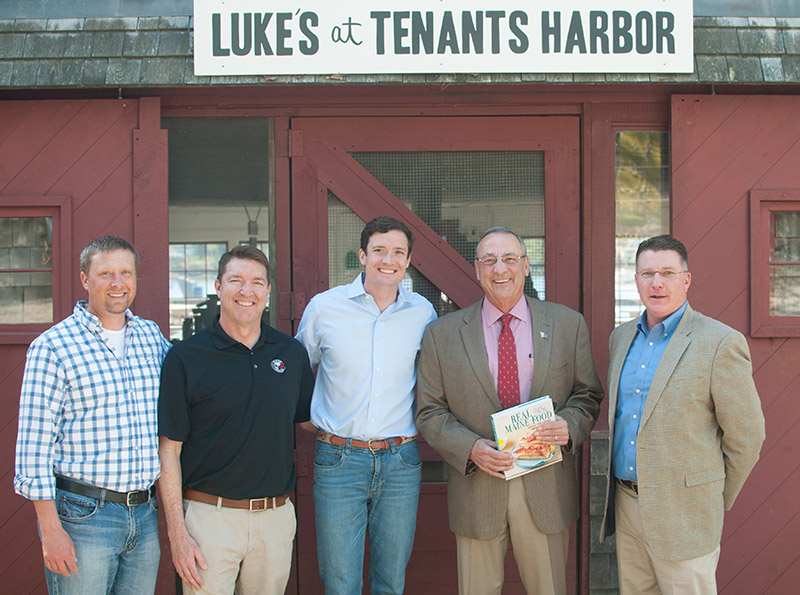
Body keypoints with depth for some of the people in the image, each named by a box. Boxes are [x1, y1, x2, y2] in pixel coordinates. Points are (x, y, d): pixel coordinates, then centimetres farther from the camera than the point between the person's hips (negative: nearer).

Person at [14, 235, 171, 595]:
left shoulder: (151, 336, 9)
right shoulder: (52, 346, -7)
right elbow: (34, 447, -10)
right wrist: (50, 529, -14)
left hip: (145, 513, 5)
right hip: (83, 516, -5)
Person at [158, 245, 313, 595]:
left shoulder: (292, 353, 6)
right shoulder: (185, 358, -5)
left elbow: (308, 420, 19)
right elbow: (169, 450, -6)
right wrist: (177, 533, -10)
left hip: (276, 515, 4)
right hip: (210, 515, -3)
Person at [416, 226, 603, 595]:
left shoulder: (568, 325, 5)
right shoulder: (442, 334, 2)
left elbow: (588, 395, 8)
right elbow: (429, 413, 1)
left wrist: (569, 425, -14)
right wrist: (470, 448, -16)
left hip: (546, 491, 1)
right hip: (477, 491, 0)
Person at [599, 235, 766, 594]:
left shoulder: (721, 343, -12)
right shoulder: (621, 337, 9)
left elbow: (745, 436, -8)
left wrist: (717, 503, 1)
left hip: (682, 511, -6)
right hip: (626, 503, 6)